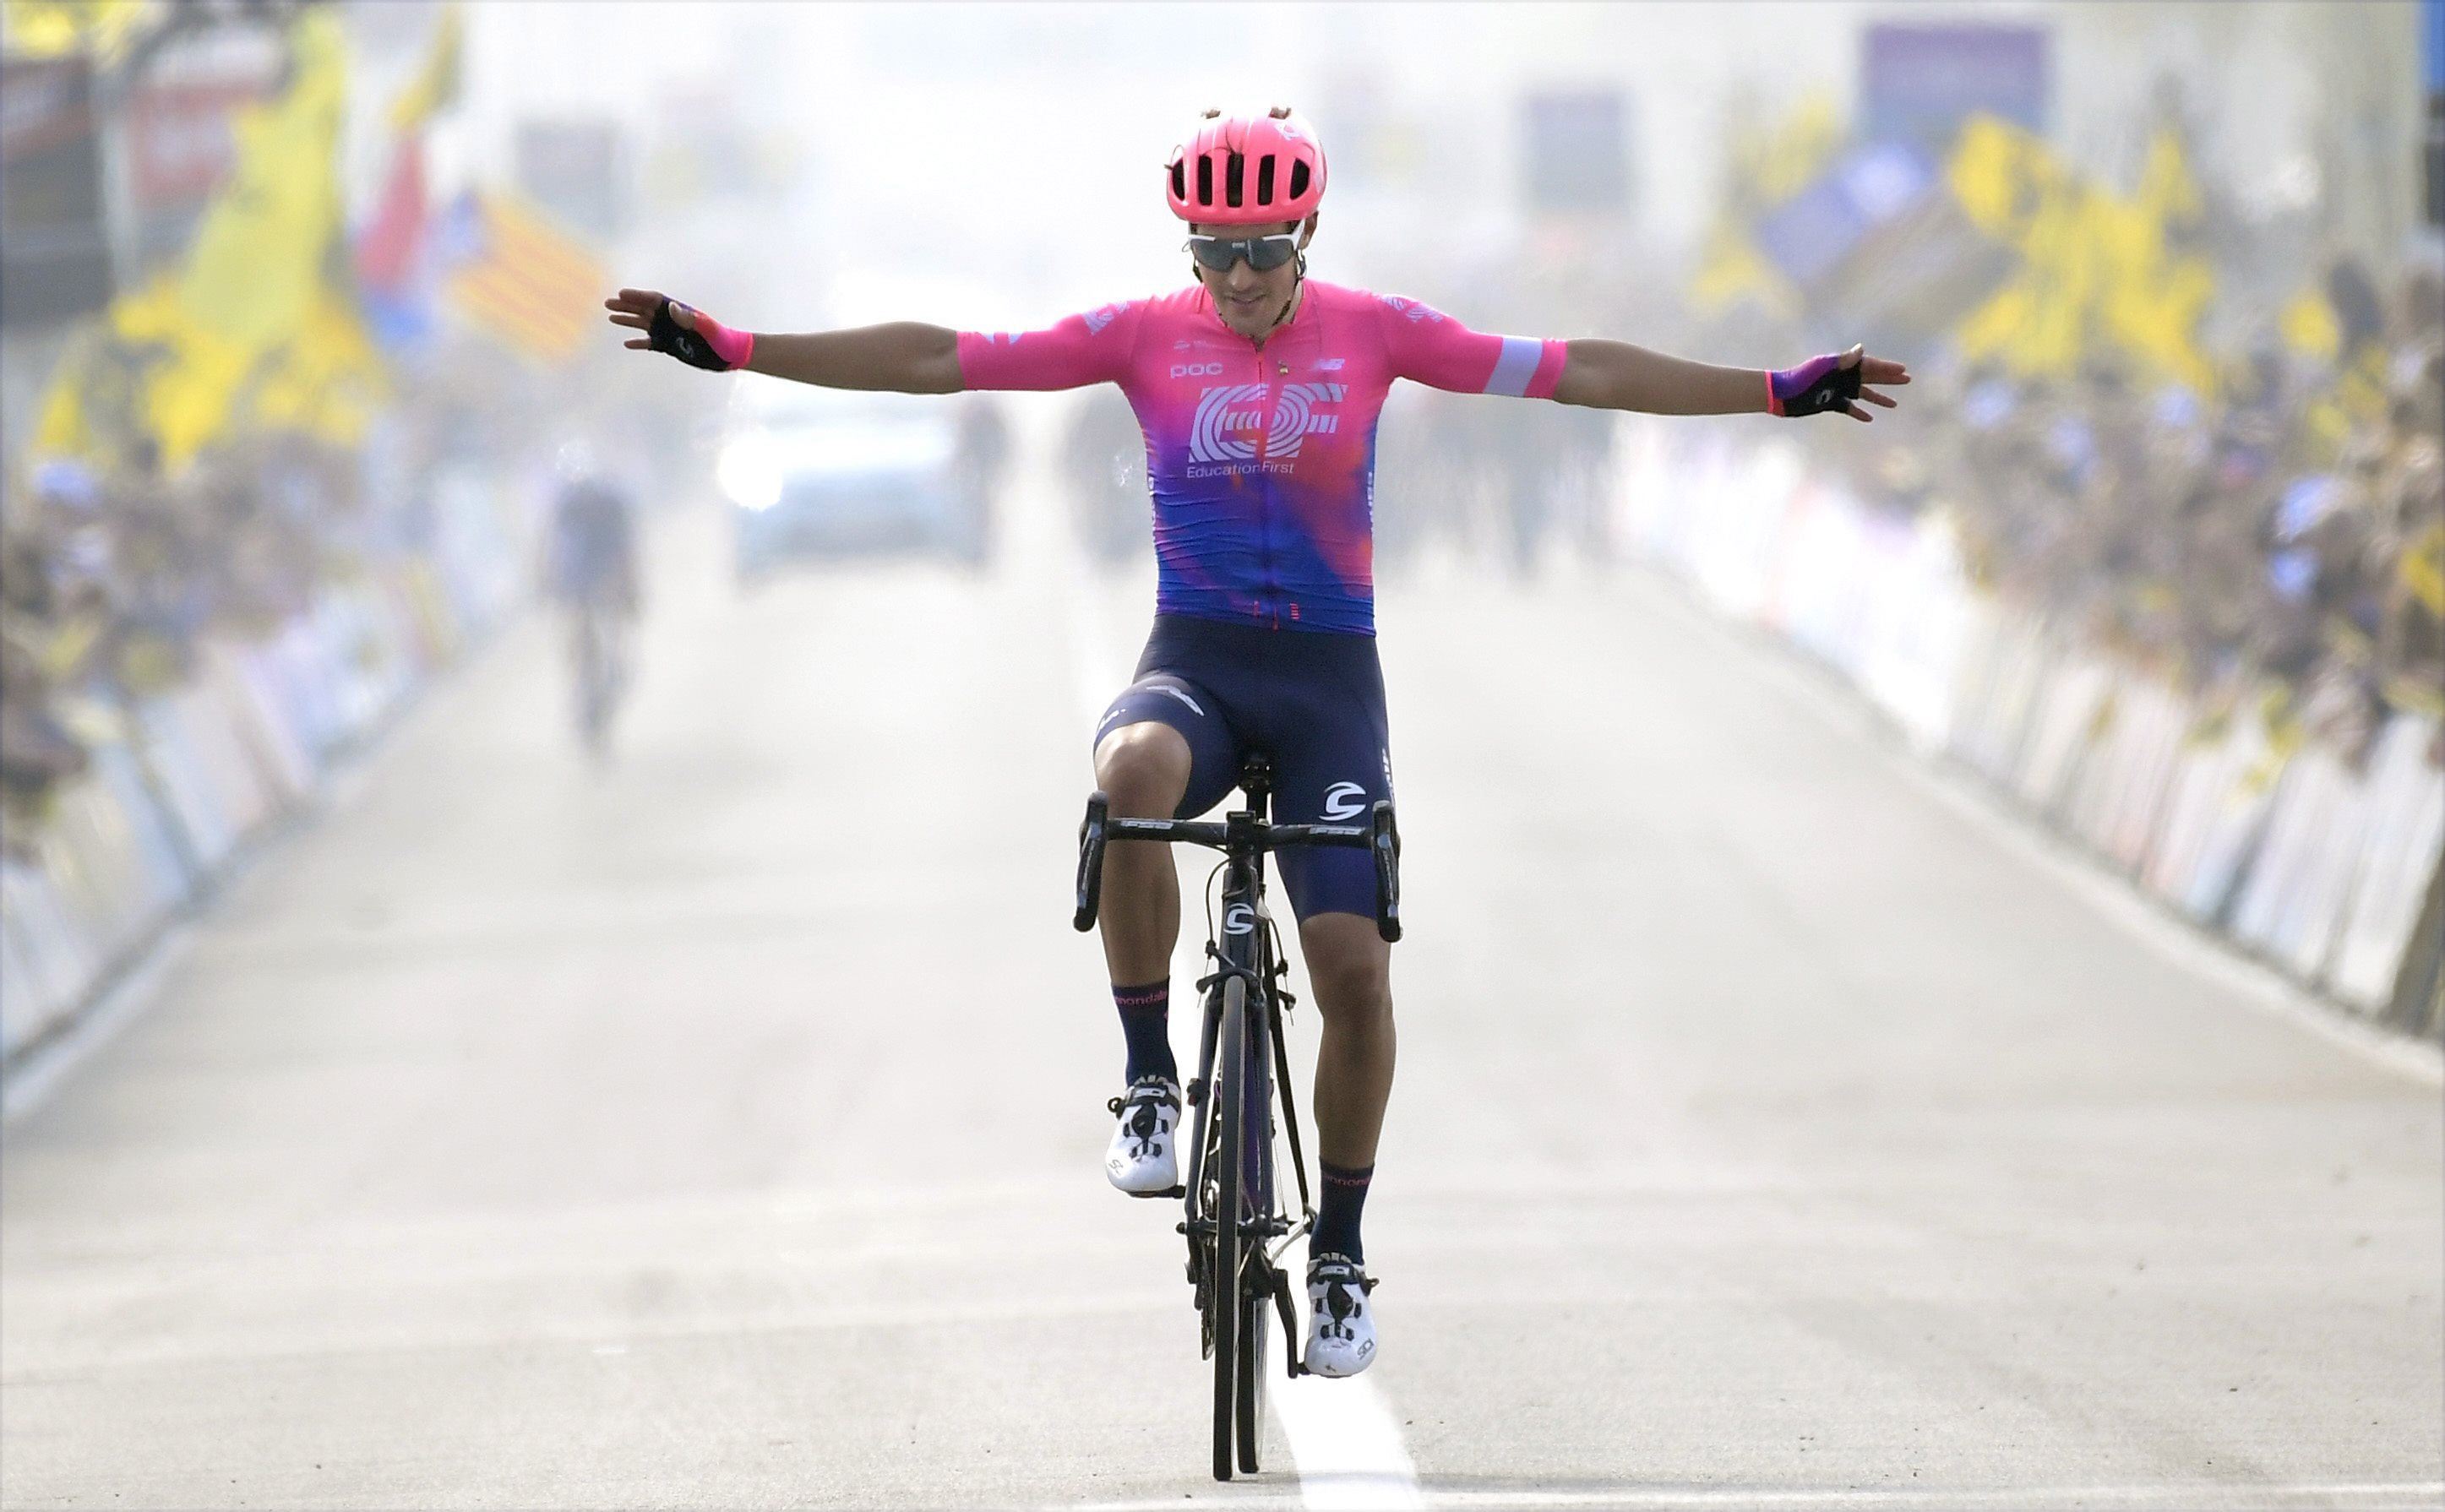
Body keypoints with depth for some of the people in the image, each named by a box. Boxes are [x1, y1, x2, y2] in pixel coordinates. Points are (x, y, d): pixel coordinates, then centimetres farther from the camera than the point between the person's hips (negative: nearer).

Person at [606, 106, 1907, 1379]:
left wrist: (1782, 394, -8)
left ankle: (1340, 1250, 8)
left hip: (1329, 675, 1)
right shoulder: (1145, 335, -2)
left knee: (1353, 963, -12)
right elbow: (936, 359, -4)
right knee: (1134, 776, -37)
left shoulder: (1372, 333, -2)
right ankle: (1150, 1082, -21)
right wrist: (729, 350, -10)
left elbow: (1577, 374, -3)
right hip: (1193, 662, -1)